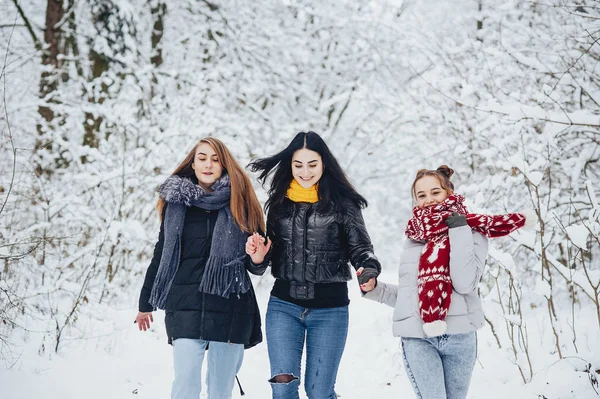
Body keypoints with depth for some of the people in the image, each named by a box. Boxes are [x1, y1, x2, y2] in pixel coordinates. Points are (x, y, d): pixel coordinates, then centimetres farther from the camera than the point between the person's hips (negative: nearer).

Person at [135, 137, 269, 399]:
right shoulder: (177, 202, 6)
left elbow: (255, 267, 6)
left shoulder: (239, 202, 3)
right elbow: (162, 254, 14)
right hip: (186, 306, 0)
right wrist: (145, 303, 18)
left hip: (230, 307, 0)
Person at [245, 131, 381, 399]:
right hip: (284, 305, 2)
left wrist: (369, 271, -25)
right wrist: (259, 256, -7)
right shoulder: (280, 201, 6)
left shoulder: (342, 203, -4)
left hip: (330, 309, -2)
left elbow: (360, 248, -3)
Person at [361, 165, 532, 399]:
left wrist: (458, 228, -12)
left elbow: (465, 283, -15)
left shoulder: (471, 231, 2)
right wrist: (375, 288, 6)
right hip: (417, 338, 2)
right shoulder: (413, 237, 14)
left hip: (459, 335, -2)